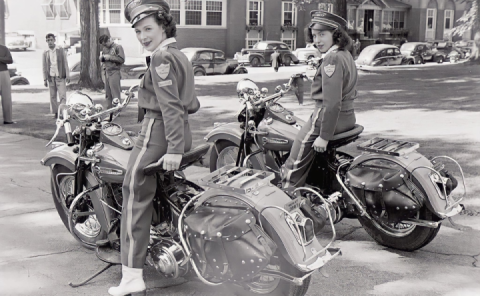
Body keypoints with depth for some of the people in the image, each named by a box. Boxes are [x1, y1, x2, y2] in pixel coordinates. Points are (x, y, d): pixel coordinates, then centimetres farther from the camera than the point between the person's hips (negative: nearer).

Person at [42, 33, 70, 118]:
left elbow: (65, 63, 3)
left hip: (60, 77, -2)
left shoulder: (61, 50, 3)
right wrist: (45, 79, 4)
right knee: (53, 96, 5)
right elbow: (44, 66, 7)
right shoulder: (45, 53, 6)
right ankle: (55, 113, 13)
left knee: (62, 95, -9)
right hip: (51, 77, 2)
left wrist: (67, 75, -3)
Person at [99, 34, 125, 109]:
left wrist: (110, 57, -13)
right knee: (108, 93, 8)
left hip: (114, 73, -7)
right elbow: (101, 58, 24)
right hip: (106, 72, 7)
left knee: (115, 93, -9)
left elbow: (122, 59, -12)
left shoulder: (118, 47, -4)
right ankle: (109, 108, 13)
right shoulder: (105, 48, 17)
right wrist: (102, 57, 0)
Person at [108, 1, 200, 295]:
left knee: (135, 196, -7)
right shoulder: (181, 56, 17)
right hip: (182, 135, 10)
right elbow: (192, 104, 20)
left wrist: (172, 149, -24)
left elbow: (169, 104, -20)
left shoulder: (162, 56, -10)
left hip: (158, 134, -10)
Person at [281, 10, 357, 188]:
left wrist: (324, 136, -22)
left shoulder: (332, 58, -19)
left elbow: (332, 102, -24)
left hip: (328, 118, -11)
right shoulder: (346, 55, 12)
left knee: (294, 166, -2)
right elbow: (352, 93, 20)